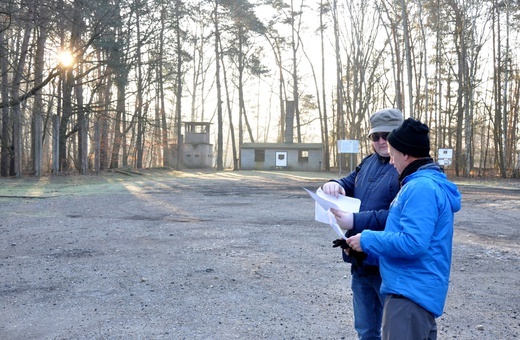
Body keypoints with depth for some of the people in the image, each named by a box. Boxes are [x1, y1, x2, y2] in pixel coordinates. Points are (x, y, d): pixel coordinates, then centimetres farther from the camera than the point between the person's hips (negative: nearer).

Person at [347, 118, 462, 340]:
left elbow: (412, 243, -27)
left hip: (412, 291, -11)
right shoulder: (427, 183, 14)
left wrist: (367, 240, -16)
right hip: (417, 288, 11)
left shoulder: (421, 188, -20)